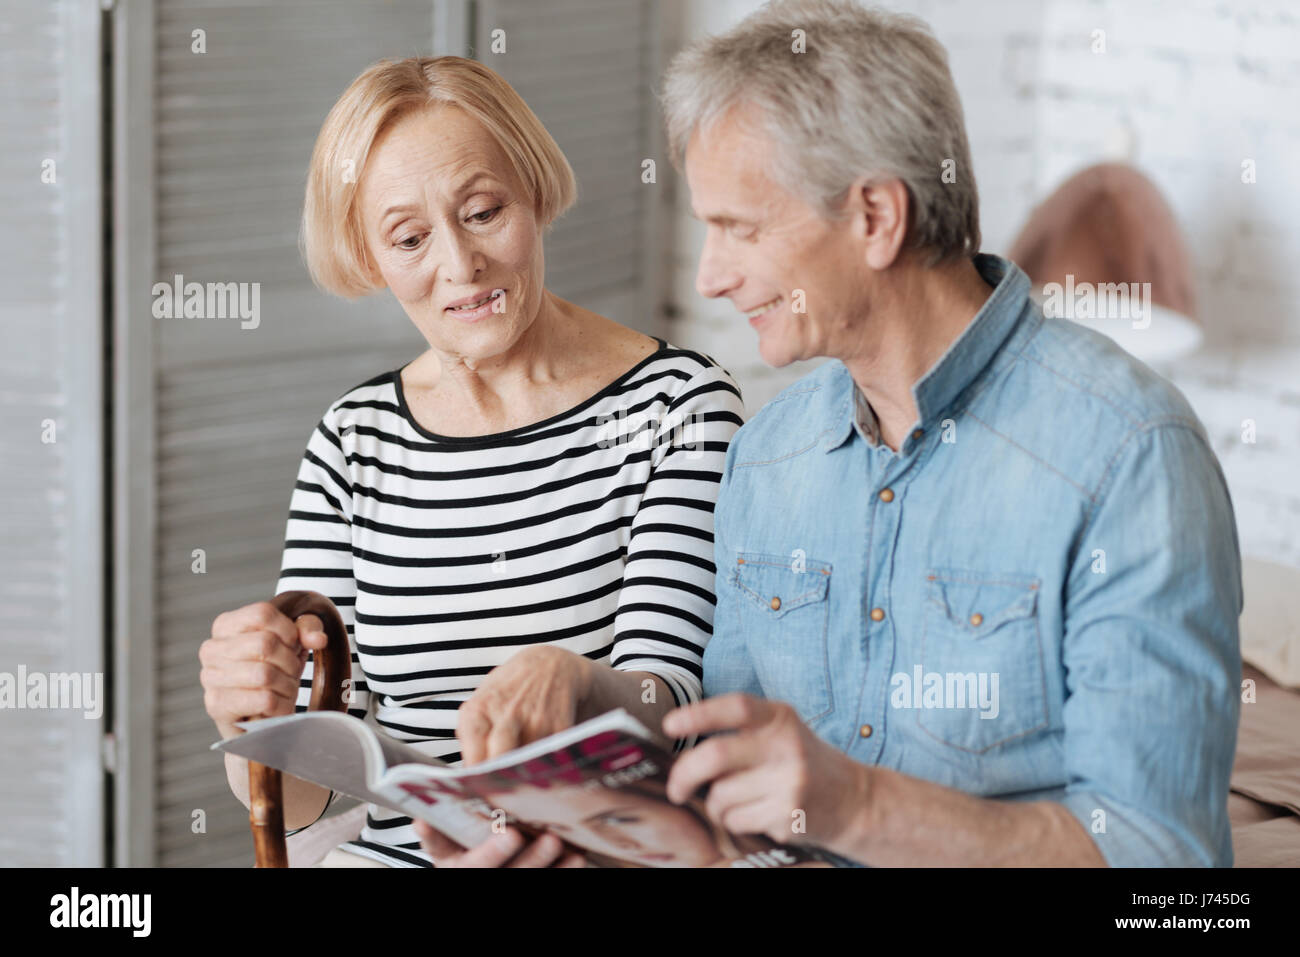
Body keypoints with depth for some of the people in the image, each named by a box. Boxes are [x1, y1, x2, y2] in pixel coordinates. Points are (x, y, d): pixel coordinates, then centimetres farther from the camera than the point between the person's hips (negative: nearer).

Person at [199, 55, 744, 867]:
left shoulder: (680, 405, -2)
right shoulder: (353, 444, 6)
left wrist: (566, 680, -31)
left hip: (613, 856, -2)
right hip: (396, 856, 2)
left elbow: (669, 701, -11)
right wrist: (257, 724, -17)